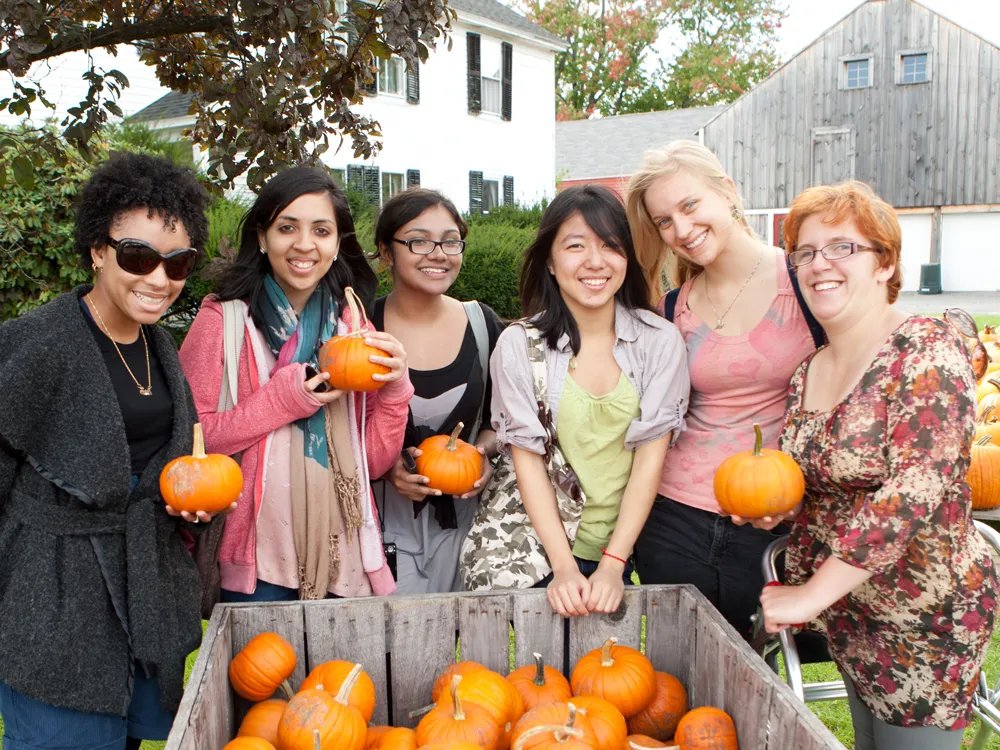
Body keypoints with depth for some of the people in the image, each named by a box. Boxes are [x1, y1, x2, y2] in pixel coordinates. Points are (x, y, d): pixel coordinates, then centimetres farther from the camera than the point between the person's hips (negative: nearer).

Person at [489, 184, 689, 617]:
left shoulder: (660, 341, -5)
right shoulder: (518, 346, -7)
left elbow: (651, 455, -8)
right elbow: (527, 460, -8)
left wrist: (612, 565, -14)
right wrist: (564, 568, -15)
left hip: (629, 543, 1)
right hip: (543, 546, -1)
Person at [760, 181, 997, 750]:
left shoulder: (926, 351, -19)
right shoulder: (807, 373, 3)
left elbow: (913, 491, -29)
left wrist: (811, 594, -26)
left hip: (925, 616, -7)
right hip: (847, 612, 7)